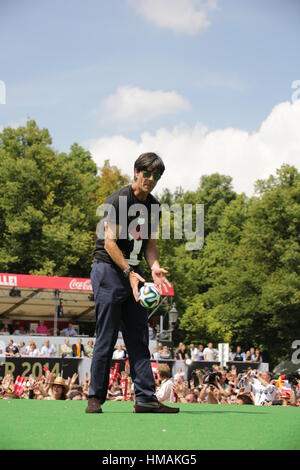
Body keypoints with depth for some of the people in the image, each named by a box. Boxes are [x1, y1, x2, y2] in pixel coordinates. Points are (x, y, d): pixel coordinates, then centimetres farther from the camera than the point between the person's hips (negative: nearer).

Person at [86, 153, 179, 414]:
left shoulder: (153, 206, 12)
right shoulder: (117, 200, -11)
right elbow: (109, 242, -15)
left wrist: (154, 266, -3)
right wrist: (129, 272, -23)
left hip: (133, 273, 7)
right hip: (109, 270, -7)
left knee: (139, 340, 3)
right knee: (106, 340, -6)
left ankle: (146, 398, 4)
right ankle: (95, 398, 2)